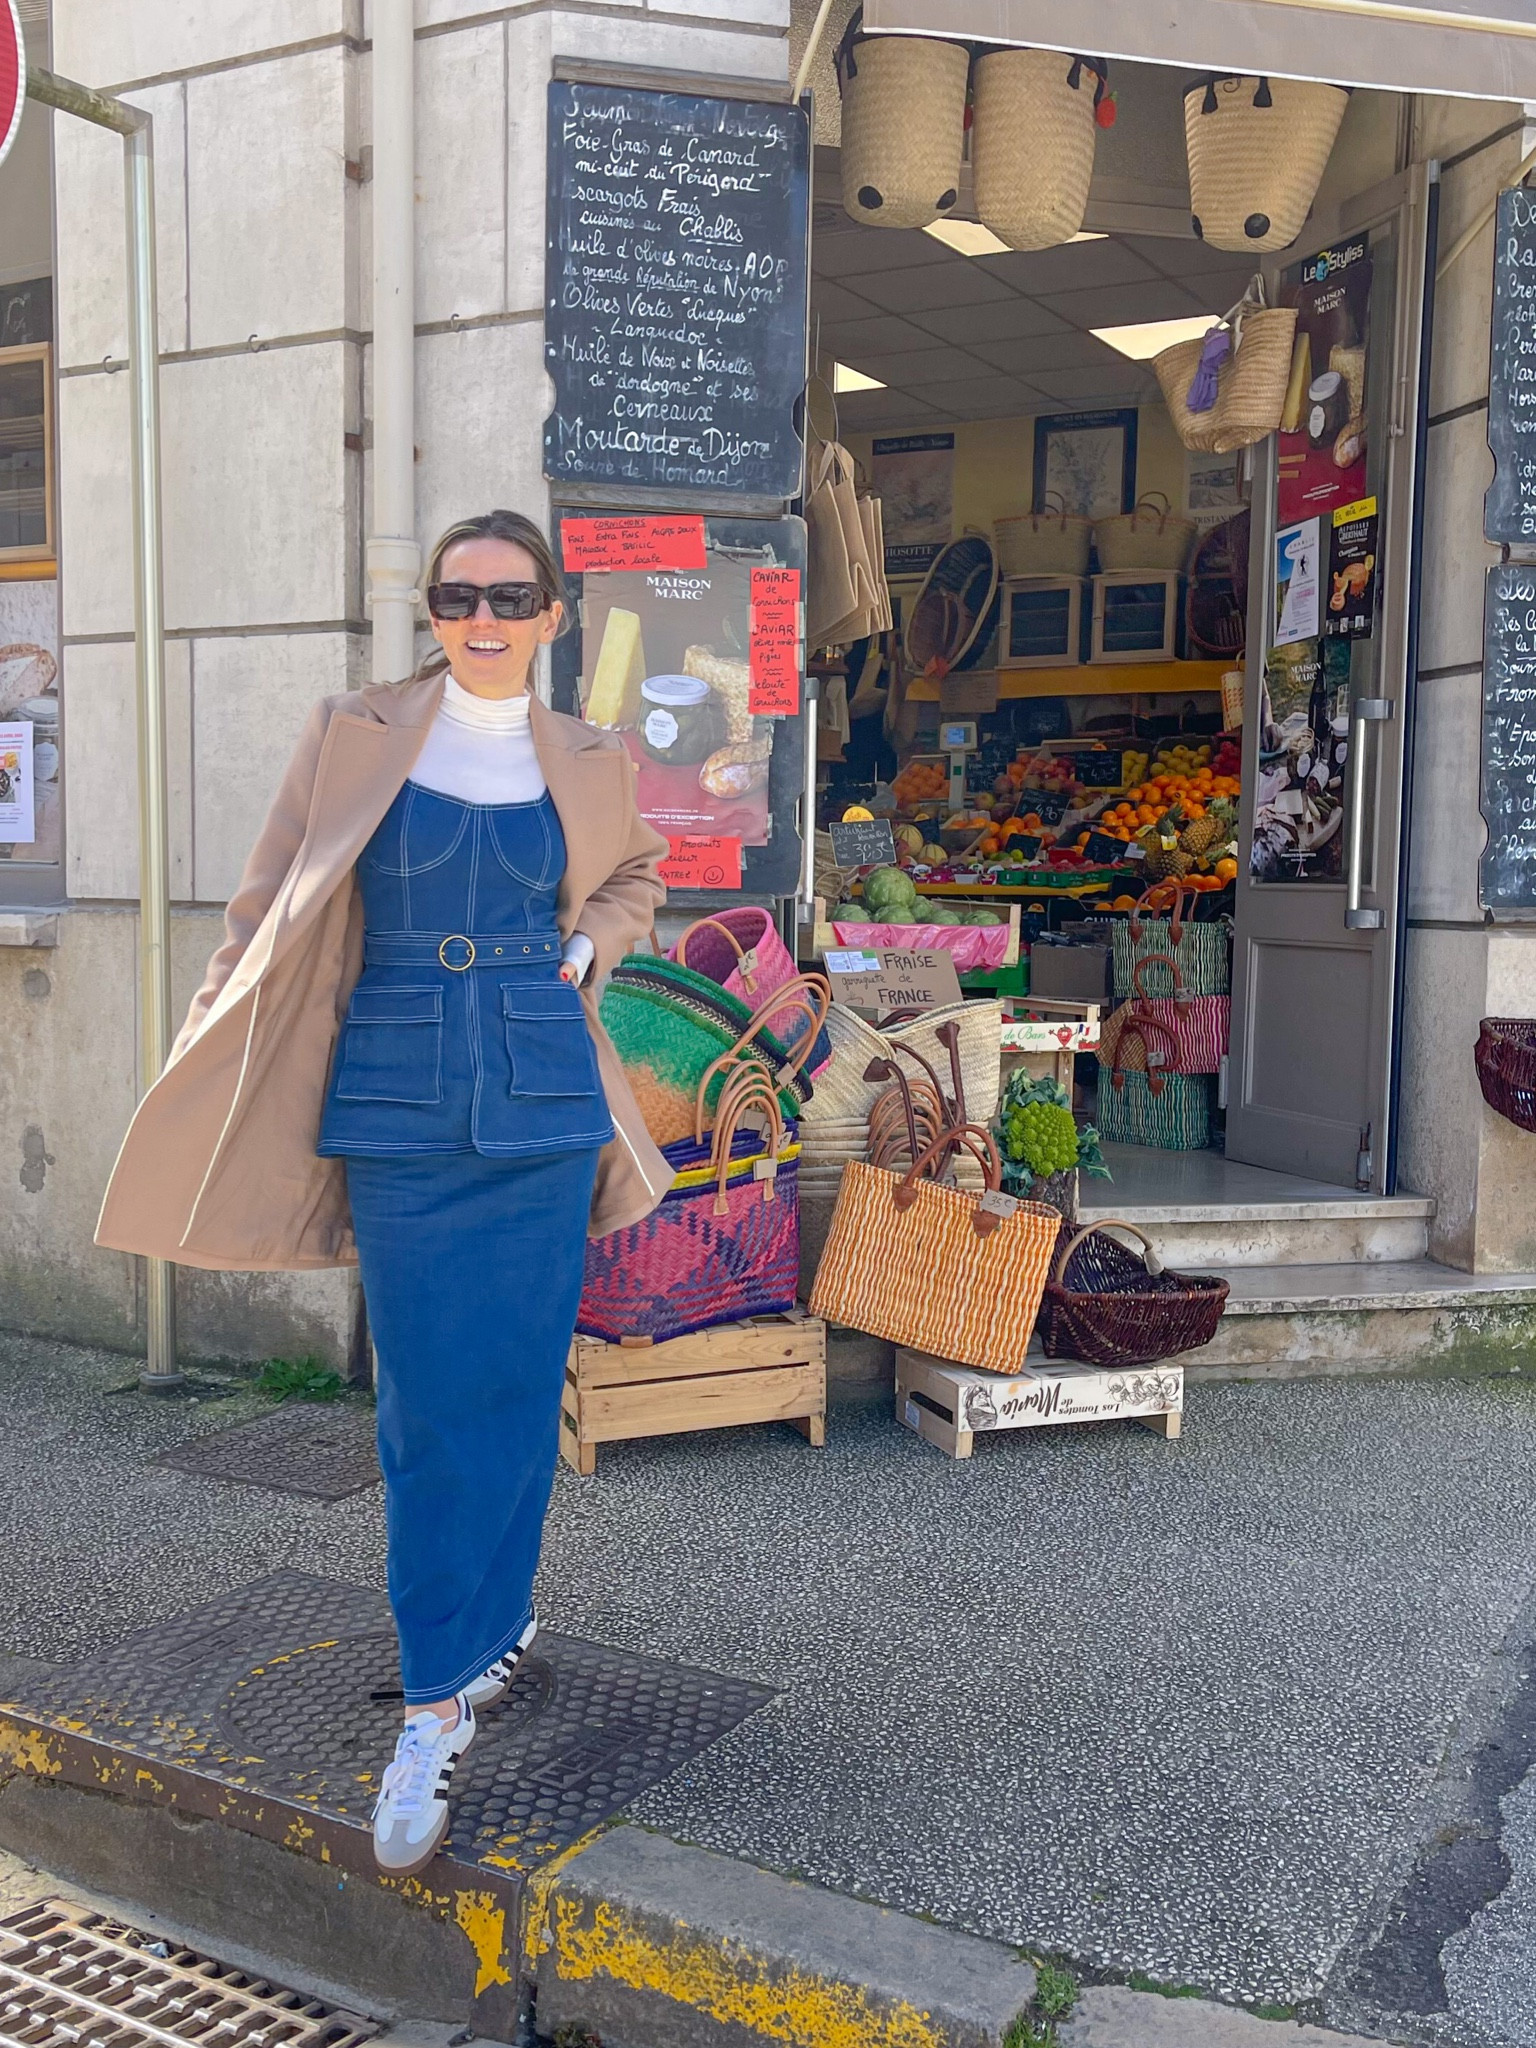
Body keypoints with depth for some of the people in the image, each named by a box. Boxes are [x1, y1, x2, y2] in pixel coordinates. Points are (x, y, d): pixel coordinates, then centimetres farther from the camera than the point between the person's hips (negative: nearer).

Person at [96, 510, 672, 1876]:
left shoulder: (587, 763, 6)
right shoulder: (353, 739, 2)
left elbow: (634, 877, 26)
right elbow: (273, 917, 3)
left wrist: (585, 953, 6)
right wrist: (207, 1086, -1)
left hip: (543, 1099, 2)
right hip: (399, 1103, -1)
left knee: (518, 1388, 6)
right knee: (426, 1406, 1)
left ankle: (483, 1638, 26)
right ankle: (440, 1699, 14)